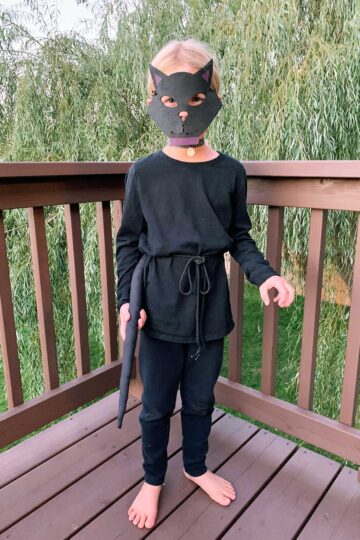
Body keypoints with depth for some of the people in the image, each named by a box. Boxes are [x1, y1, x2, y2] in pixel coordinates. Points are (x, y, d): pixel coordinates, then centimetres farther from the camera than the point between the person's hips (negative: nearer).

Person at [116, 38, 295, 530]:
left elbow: (239, 238, 6)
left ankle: (196, 467, 47)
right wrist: (125, 299, -8)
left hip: (210, 306, 2)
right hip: (160, 309, -1)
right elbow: (128, 242, 1)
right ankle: (153, 478, 41)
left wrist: (263, 274, -11)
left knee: (200, 398, 20)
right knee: (156, 403, 14)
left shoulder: (230, 172, -2)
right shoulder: (144, 172, -5)